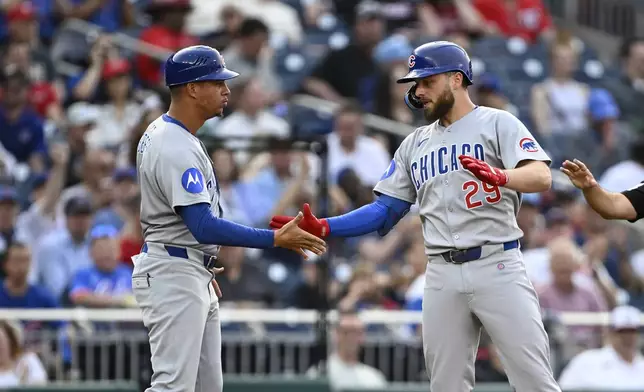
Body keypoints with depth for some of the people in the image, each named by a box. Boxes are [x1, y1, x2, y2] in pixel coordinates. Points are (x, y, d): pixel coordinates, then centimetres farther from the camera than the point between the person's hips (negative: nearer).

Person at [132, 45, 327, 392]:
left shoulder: (161, 132, 11)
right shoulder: (176, 149, -22)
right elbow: (205, 227, -28)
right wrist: (277, 239, -26)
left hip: (194, 277, 11)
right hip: (174, 276, -11)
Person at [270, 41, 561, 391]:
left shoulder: (497, 123, 1)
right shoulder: (414, 145, 18)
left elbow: (542, 177, -14)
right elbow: (385, 212, 16)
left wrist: (501, 176, -36)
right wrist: (323, 228, 2)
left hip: (496, 266, -5)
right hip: (442, 275, 5)